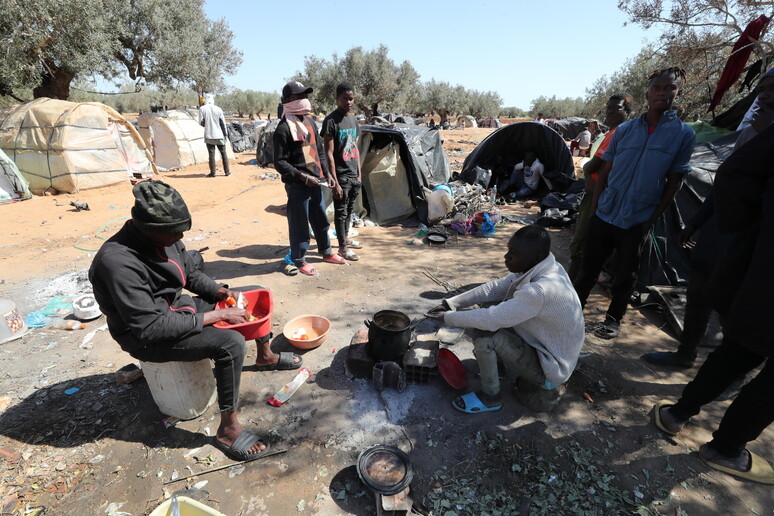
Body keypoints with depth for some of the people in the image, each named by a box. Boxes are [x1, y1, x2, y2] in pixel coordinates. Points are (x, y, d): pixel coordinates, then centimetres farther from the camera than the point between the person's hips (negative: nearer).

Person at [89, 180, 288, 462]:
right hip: (148, 338, -8)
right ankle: (228, 430, -12)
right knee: (231, 343, -29)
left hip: (177, 306, 8)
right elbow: (151, 327, -31)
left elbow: (192, 274, 7)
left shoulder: (164, 237, -8)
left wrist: (221, 292, -11)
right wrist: (215, 316, -29)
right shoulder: (118, 262, -31)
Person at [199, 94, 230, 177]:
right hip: (219, 135, 1)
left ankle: (212, 173, 3)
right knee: (223, 153, 10)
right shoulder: (218, 109, -2)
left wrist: (207, 125, 18)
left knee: (211, 154, 2)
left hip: (209, 135, -1)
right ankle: (227, 171, 11)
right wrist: (225, 134, 8)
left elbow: (201, 122, -4)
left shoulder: (202, 109, -4)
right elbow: (223, 123, 0)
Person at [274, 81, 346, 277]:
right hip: (297, 185, -8)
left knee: (320, 219, 18)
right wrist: (302, 176, -22)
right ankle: (298, 261, 18)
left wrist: (327, 173, 7)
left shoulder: (310, 122, 12)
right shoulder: (284, 128, -13)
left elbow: (320, 150, 18)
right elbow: (279, 162, -14)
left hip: (316, 182, 8)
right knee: (299, 223, 3)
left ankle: (326, 252, 36)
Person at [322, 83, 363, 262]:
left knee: (349, 210, 17)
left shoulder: (353, 119, 11)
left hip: (354, 175, 7)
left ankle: (346, 239, 33)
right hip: (341, 176, -7)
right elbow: (329, 154, -16)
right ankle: (342, 247, 13)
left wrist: (359, 173, 14)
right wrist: (335, 182, -19)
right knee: (341, 212, 2)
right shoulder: (331, 121, -12)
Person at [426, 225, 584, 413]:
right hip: (543, 344, 8)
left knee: (485, 335, -22)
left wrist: (447, 317, -18)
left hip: (550, 368, -8)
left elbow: (490, 319, -32)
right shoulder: (538, 268, -8)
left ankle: (490, 397, 2)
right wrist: (450, 303, -9)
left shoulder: (540, 291, -35)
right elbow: (494, 288, -3)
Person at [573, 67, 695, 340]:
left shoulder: (683, 134, -2)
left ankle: (614, 319, 27)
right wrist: (593, 209, 1)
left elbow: (673, 182, 0)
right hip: (604, 215, 2)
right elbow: (605, 172, 7)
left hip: (637, 221, -1)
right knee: (588, 268, 8)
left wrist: (653, 219, -5)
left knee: (626, 275, 11)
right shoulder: (625, 129, 3)